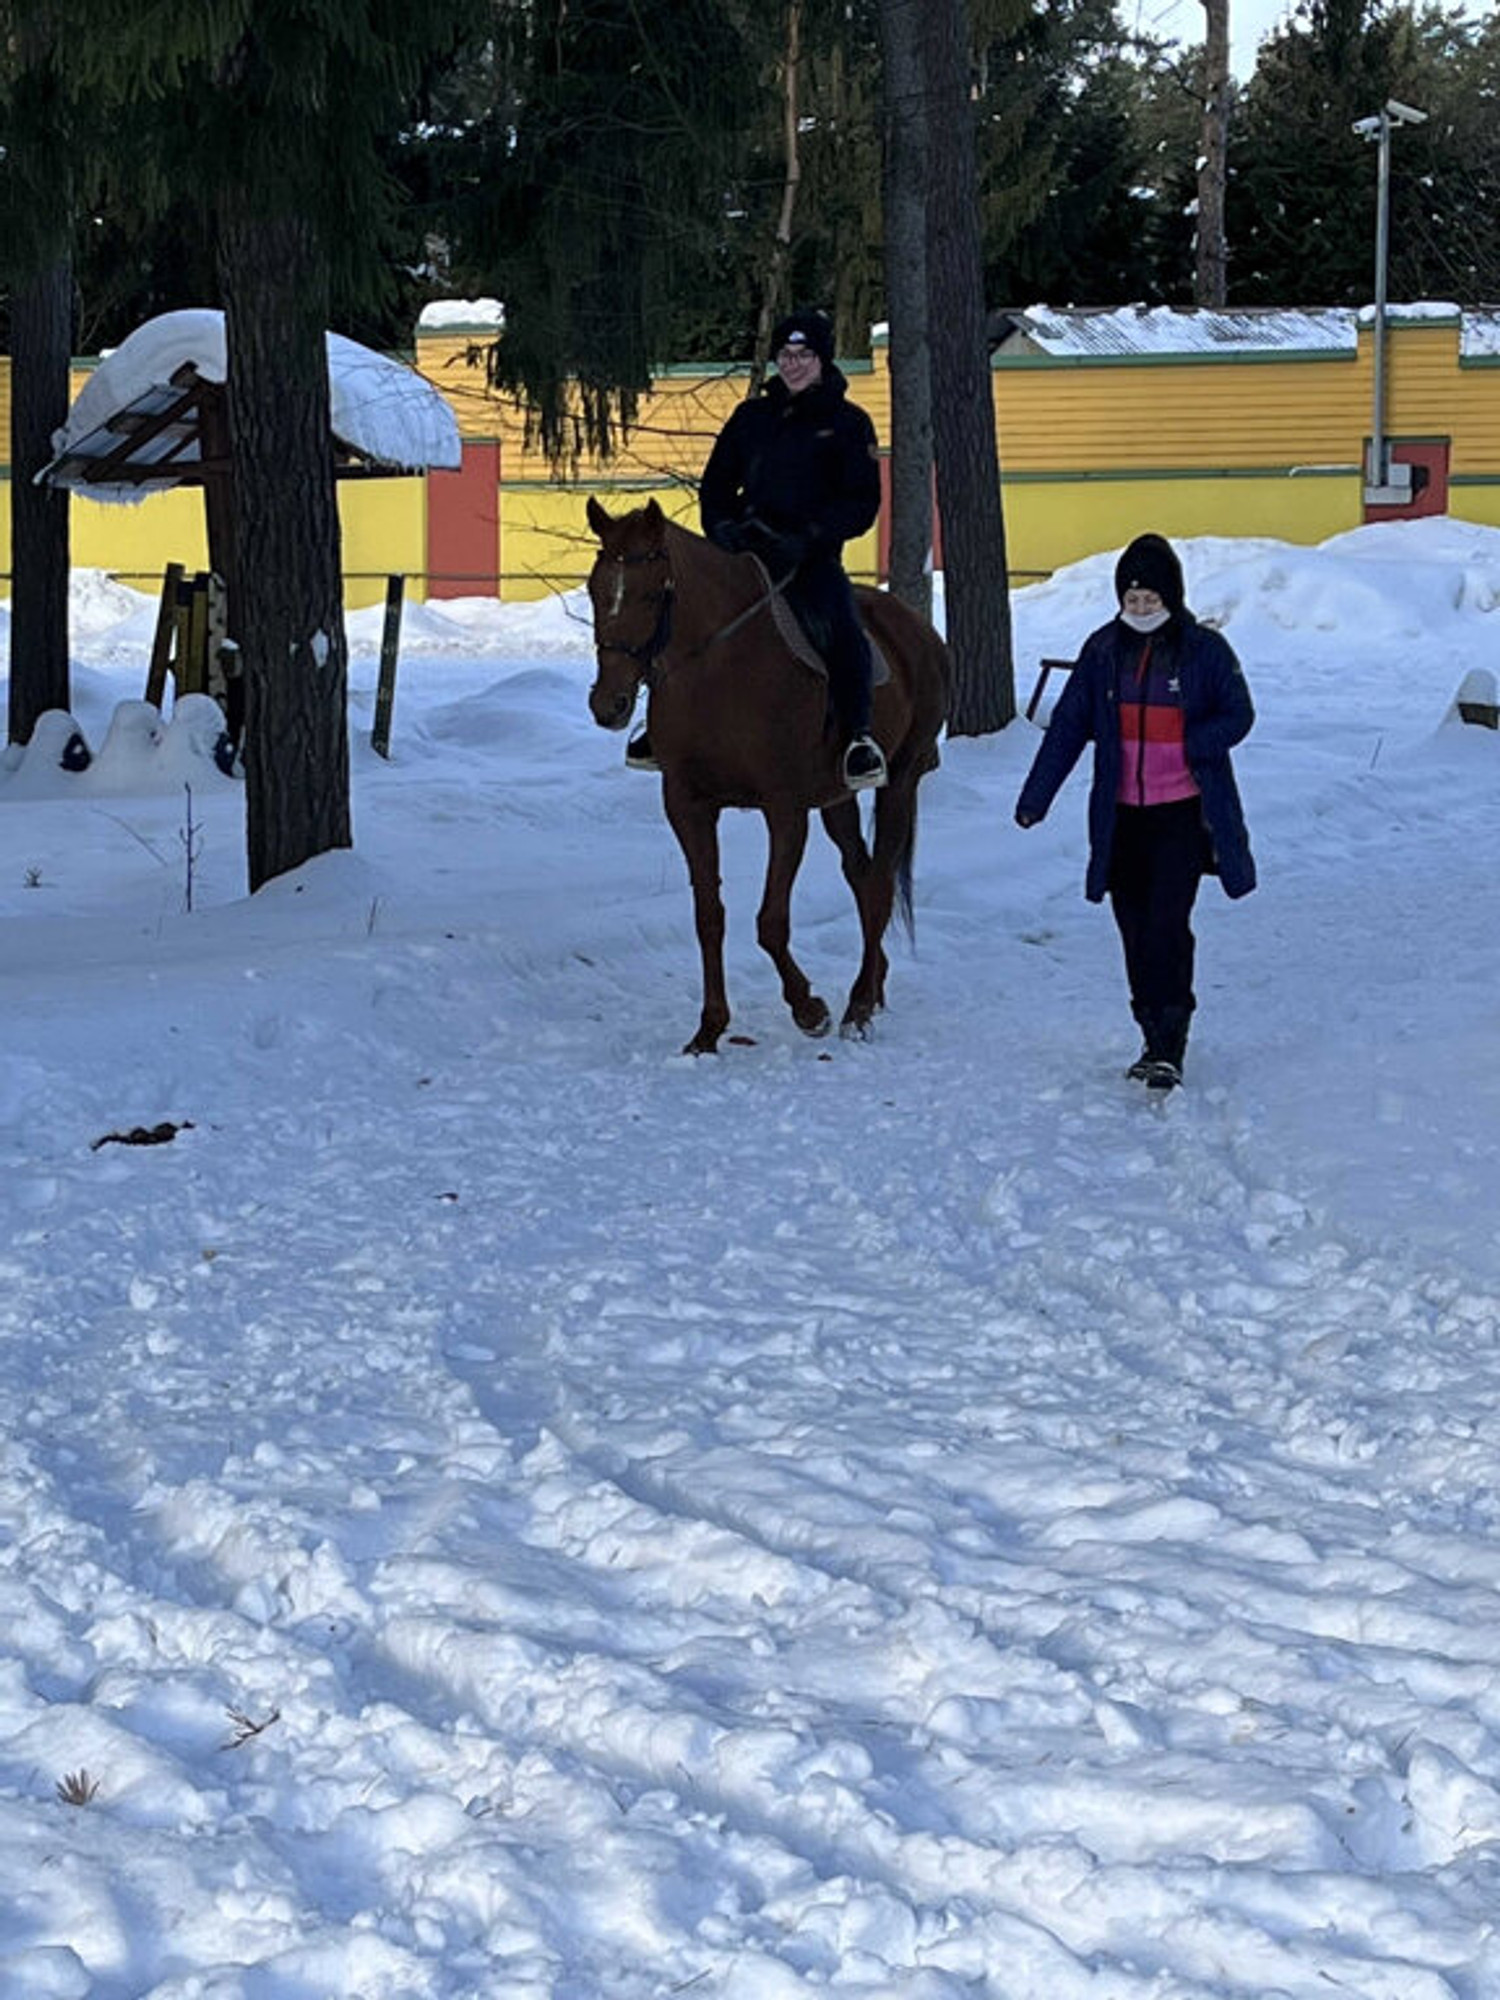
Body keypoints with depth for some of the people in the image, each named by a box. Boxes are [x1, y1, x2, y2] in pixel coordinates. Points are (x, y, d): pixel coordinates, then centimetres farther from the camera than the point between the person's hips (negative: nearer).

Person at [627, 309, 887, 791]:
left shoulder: (848, 423, 3)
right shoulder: (751, 417, 15)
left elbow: (862, 503, -4)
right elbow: (715, 486, 20)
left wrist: (807, 539, -18)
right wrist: (724, 529, -2)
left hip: (813, 558, -5)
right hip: (747, 552, 5)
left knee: (840, 628, -33)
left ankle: (858, 736, -29)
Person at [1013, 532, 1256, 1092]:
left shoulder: (1205, 650, -3)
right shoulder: (1103, 650, 5)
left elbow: (1238, 715, 1)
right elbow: (1068, 724, 7)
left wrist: (1191, 746, -18)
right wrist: (1035, 796, 0)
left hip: (1184, 812, -4)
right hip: (1121, 815, 4)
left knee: (1167, 924, -13)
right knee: (1134, 926, 7)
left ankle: (1168, 1047, -12)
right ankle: (1156, 1037, 19)